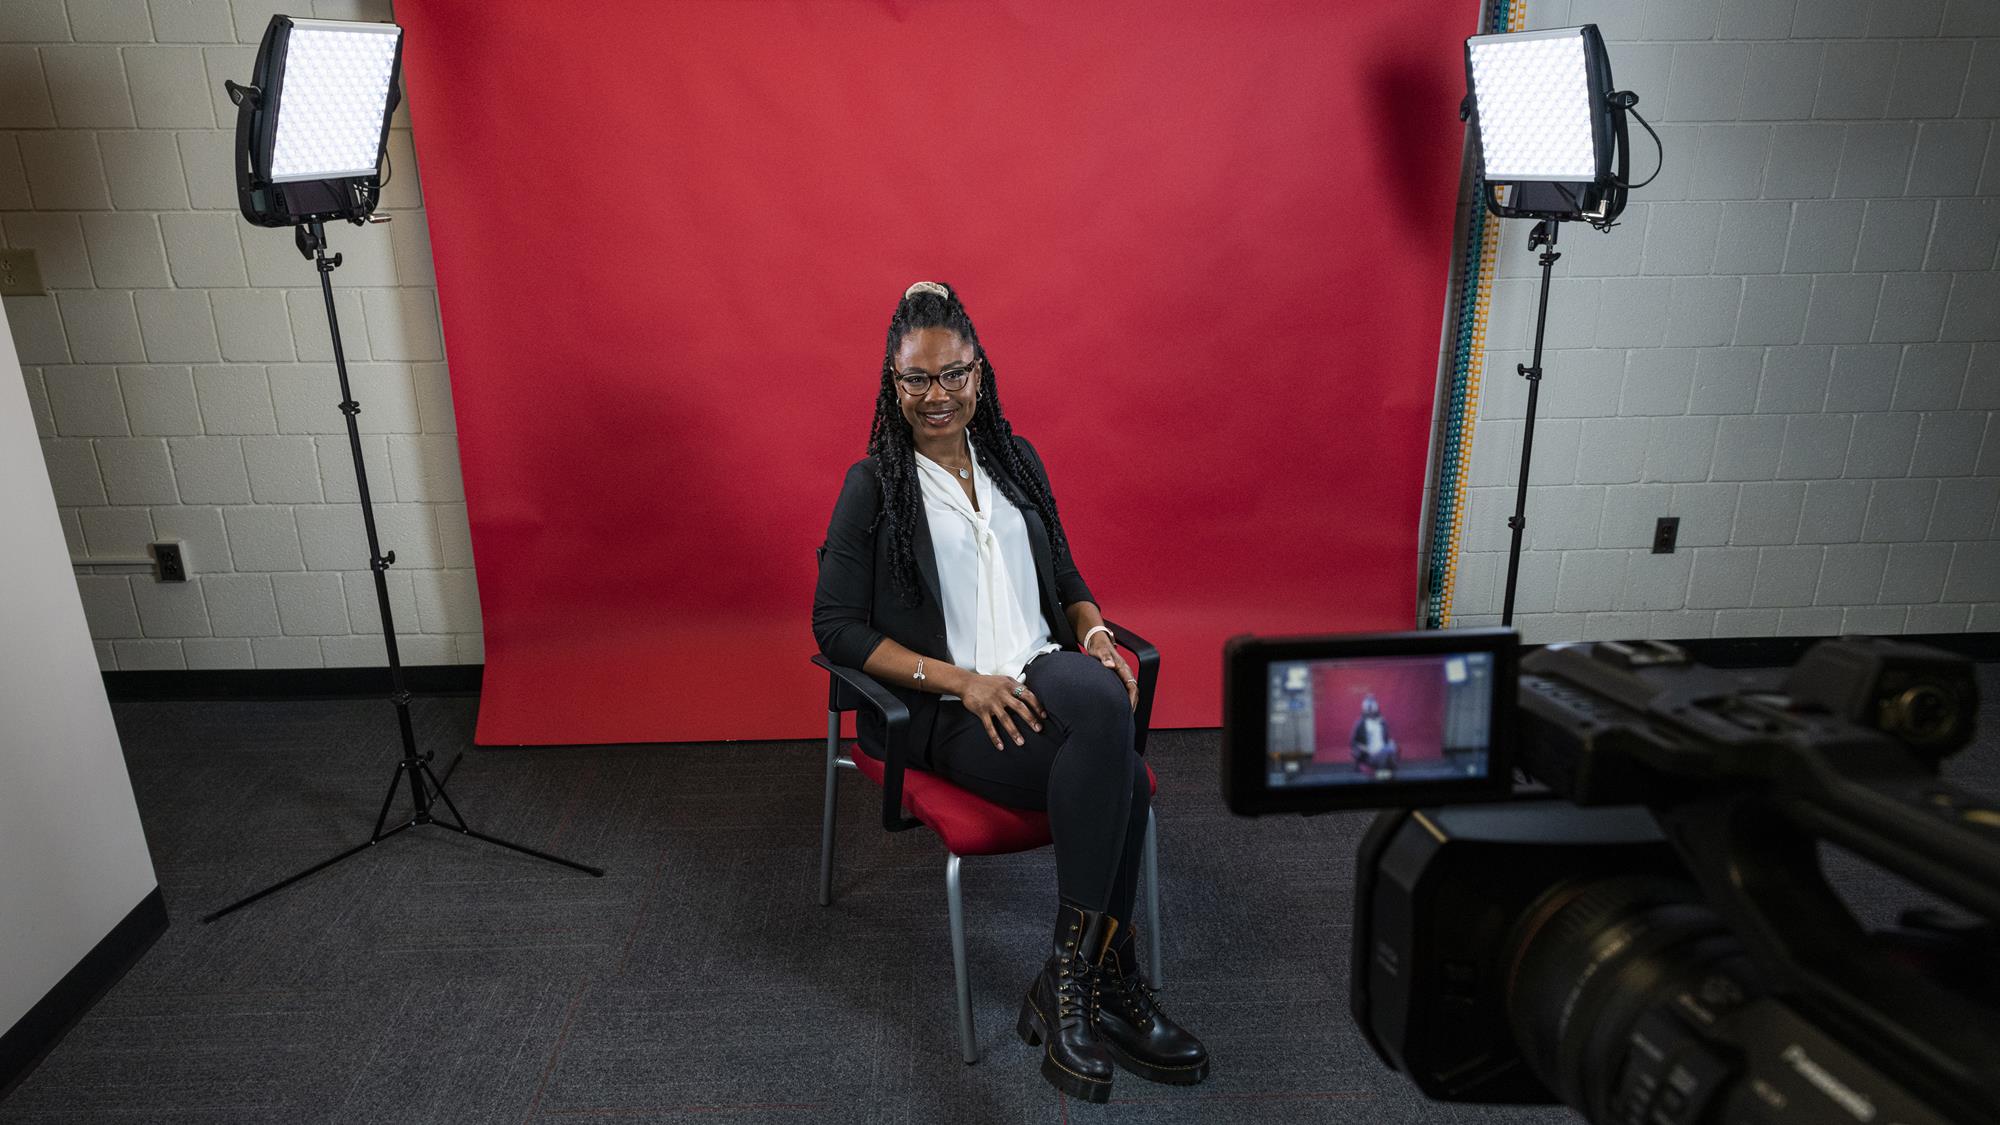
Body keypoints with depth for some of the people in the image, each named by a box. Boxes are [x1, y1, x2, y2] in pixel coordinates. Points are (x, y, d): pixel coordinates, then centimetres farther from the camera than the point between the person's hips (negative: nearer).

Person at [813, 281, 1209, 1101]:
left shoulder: (1016, 461, 15)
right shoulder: (873, 486, 1)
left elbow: (1064, 578, 21)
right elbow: (836, 625, -3)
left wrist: (1096, 633, -2)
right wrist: (959, 680, -14)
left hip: (1042, 675, 4)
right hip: (945, 712, -4)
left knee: (1099, 697, -33)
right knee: (1117, 773, -30)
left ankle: (1068, 984, -20)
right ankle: (1106, 979, -12)